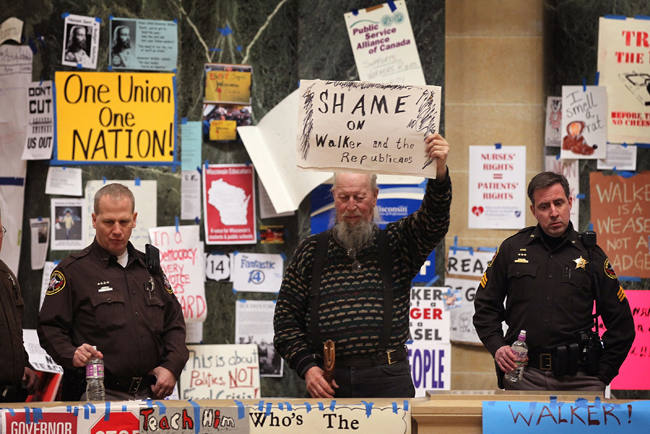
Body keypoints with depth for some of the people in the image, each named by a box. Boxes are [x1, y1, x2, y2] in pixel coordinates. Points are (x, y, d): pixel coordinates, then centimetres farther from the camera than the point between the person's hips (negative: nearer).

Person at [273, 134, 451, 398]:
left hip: (388, 382, -1)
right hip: (328, 381, 1)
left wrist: (439, 172, -29)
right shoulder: (311, 252, 12)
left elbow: (433, 223, -10)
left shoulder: (396, 244, 9)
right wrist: (306, 367, -3)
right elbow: (286, 315, 10)